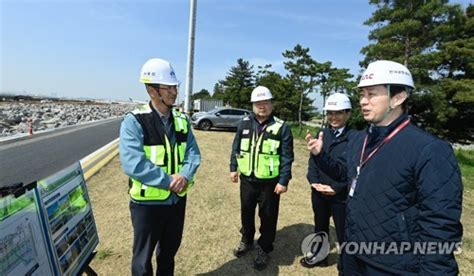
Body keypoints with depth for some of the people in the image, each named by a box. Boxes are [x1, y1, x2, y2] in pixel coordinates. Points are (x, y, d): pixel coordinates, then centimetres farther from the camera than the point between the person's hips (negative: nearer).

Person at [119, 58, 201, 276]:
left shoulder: (182, 121, 1)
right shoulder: (134, 121, -16)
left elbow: (193, 153, -2)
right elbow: (133, 164, -25)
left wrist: (185, 176, -21)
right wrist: (169, 181, -22)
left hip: (177, 199, 5)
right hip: (147, 202, -5)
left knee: (170, 249, 26)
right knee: (143, 257, 18)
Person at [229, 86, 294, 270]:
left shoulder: (281, 127, -9)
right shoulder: (244, 123, 1)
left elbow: (287, 157, -9)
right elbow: (236, 148, 9)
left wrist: (283, 181, -12)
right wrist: (234, 168, 7)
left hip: (269, 182, -3)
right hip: (247, 179, 4)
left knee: (267, 216, 10)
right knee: (246, 212, 19)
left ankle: (264, 249, 32)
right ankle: (246, 241, 44)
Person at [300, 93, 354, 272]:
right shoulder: (322, 134, 4)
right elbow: (312, 160, 5)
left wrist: (335, 188, -18)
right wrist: (313, 181, -8)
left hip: (341, 196, -5)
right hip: (319, 192, 5)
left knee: (343, 233, 13)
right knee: (320, 227, 24)